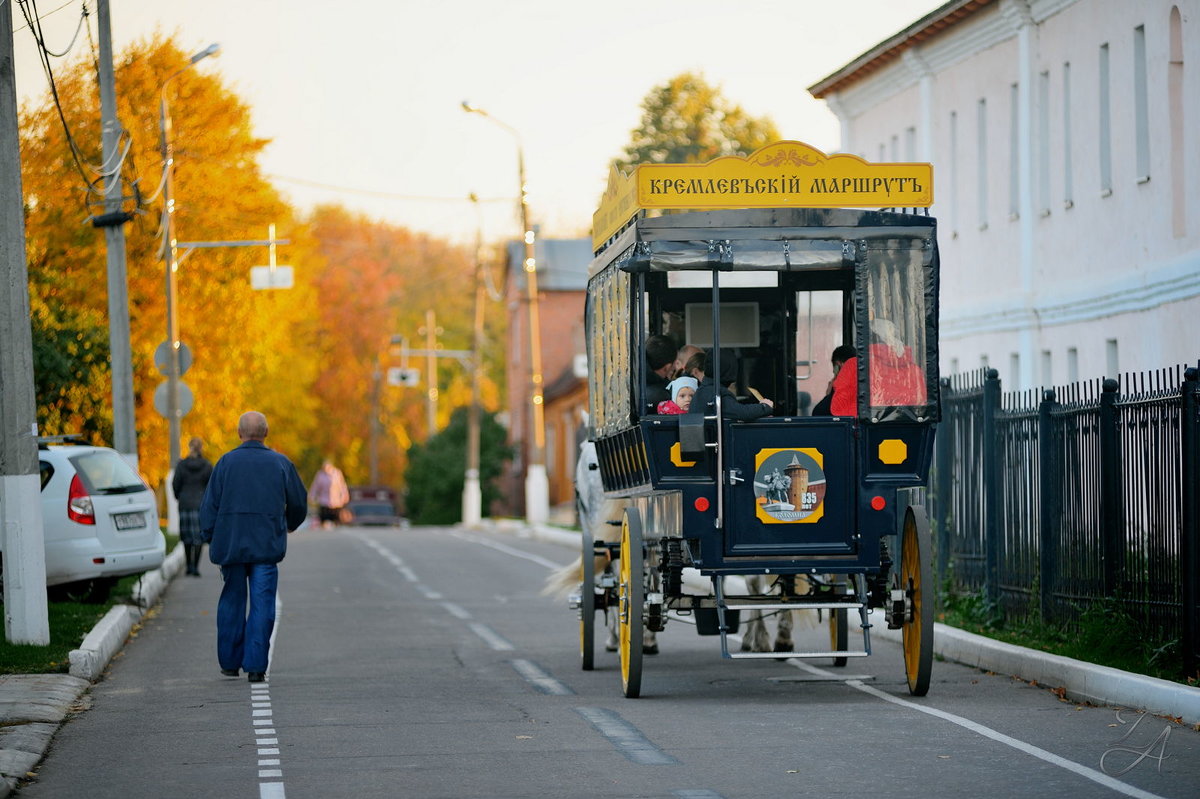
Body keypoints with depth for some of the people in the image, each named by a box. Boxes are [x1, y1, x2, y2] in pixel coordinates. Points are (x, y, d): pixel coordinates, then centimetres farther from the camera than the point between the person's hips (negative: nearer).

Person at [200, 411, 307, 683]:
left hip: (231, 543, 1)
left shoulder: (226, 462, 0)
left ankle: (230, 662, 17)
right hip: (267, 545, -1)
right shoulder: (280, 464, 3)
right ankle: (255, 666, -6)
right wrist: (291, 524, 32)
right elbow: (299, 503, 12)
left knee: (232, 601, 12)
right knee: (262, 604, 0)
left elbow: (210, 504, -2)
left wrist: (209, 538, 6)